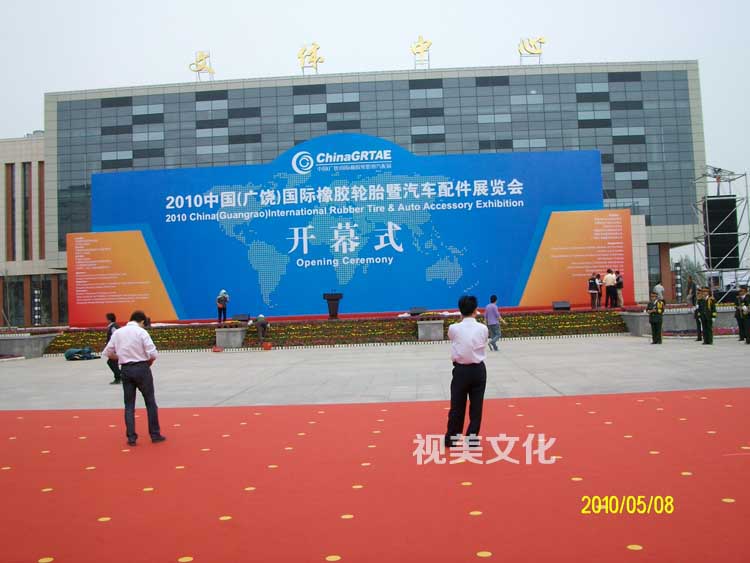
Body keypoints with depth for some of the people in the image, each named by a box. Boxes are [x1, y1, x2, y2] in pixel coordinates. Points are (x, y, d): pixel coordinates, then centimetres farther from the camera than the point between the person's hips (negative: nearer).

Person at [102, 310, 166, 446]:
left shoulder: (117, 332, 5)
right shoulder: (141, 332, -9)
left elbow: (108, 353, 9)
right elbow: (153, 354, -14)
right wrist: (148, 363, 6)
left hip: (125, 370, 4)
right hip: (141, 368, -4)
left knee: (129, 404, 11)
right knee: (150, 402, 8)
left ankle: (131, 437, 10)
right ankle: (155, 435, 12)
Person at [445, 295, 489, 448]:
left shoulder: (454, 328, -10)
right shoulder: (483, 328, -6)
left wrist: (462, 320, 18)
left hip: (461, 370, -1)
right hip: (478, 370, 1)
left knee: (457, 406, 10)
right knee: (476, 406, 9)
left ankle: (451, 438, 20)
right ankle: (472, 439, 14)